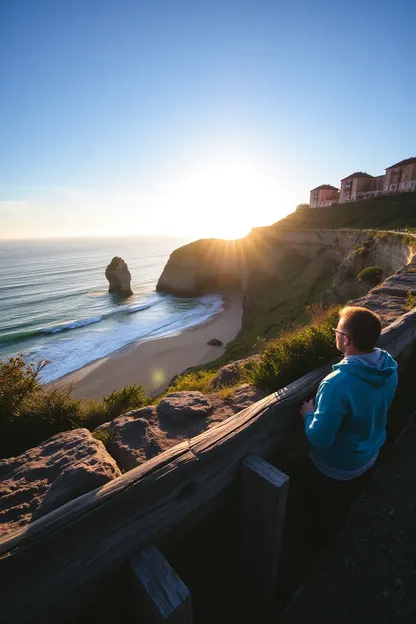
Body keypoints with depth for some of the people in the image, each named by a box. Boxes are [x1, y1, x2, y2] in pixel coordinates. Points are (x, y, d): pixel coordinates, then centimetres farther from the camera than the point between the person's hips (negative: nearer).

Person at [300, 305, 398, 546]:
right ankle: (335, 530, 62)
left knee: (322, 509, 28)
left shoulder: (338, 384, -42)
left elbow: (319, 438, -33)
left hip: (336, 468, -6)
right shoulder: (389, 367, -17)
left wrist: (309, 413, -14)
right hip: (368, 457, 6)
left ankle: (319, 538, 55)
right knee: (345, 504, 36)